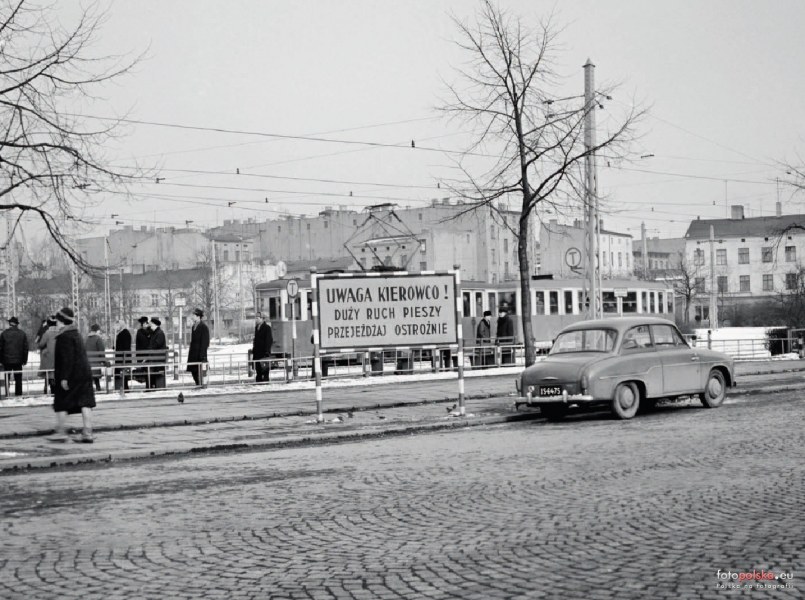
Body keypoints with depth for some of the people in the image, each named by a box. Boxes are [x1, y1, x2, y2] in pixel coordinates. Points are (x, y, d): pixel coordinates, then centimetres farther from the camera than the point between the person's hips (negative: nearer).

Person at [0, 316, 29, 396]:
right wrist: (25, 360, 7)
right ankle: (18, 395, 7)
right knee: (18, 380, 7)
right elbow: (25, 348, 1)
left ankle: (7, 395, 4)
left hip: (7, 360, -1)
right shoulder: (22, 334, -1)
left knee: (7, 379, 7)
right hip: (18, 360, 1)